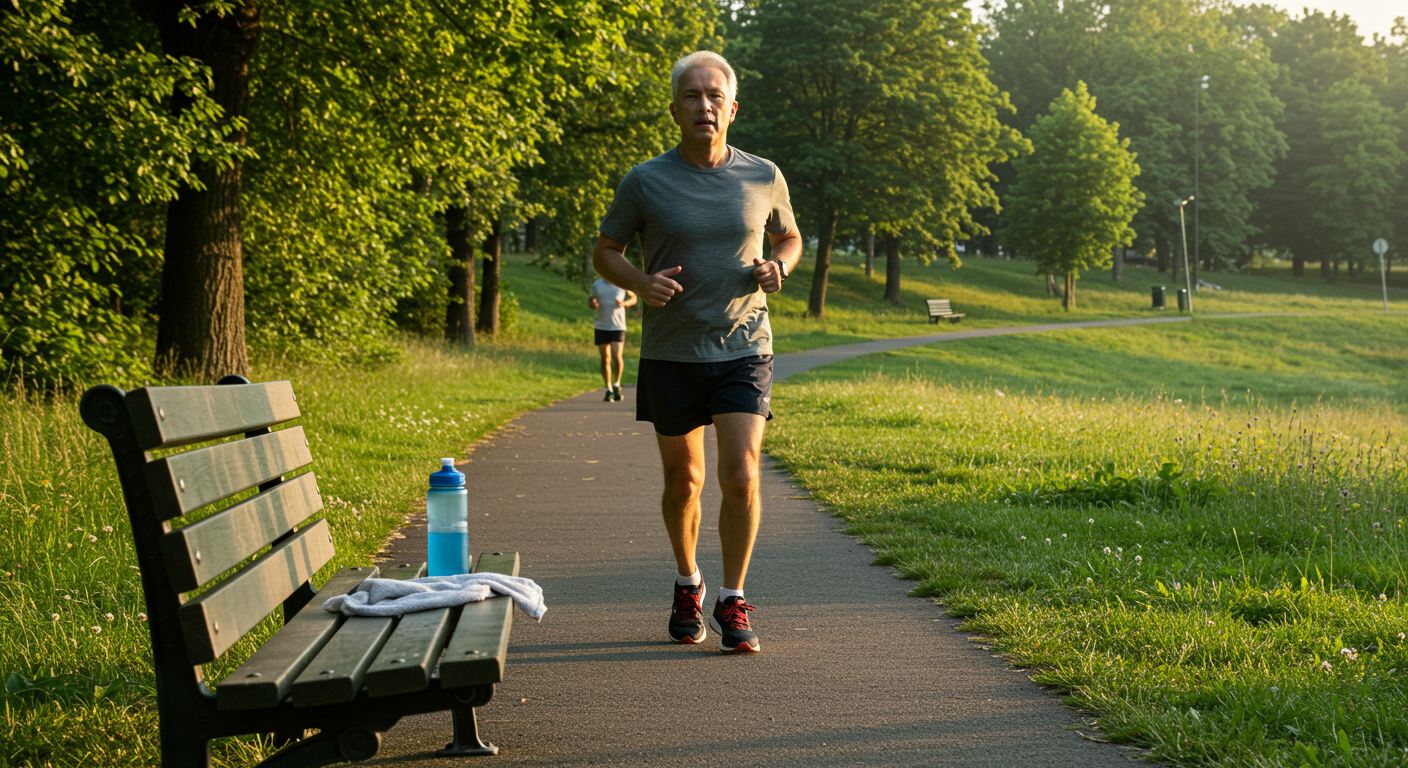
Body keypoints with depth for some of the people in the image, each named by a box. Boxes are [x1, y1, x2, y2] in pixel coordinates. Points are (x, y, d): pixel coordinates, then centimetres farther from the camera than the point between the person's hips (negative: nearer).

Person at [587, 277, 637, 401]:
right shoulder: (596, 284, 6)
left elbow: (633, 298, 12)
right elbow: (590, 301, 18)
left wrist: (624, 303, -9)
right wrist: (592, 303, -7)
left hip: (618, 326, -2)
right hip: (601, 326, 2)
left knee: (616, 357, -14)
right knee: (605, 358, 5)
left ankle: (617, 384, 8)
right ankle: (609, 389, 16)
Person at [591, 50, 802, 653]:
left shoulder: (762, 177, 1)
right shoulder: (645, 182, -4)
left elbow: (790, 238, 17)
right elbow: (605, 252, 5)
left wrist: (778, 268, -5)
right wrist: (641, 283, -15)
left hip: (743, 351, 0)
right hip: (671, 355, 0)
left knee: (741, 477, -13)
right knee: (683, 481, 10)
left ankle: (733, 602, 2)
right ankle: (688, 584, 35)